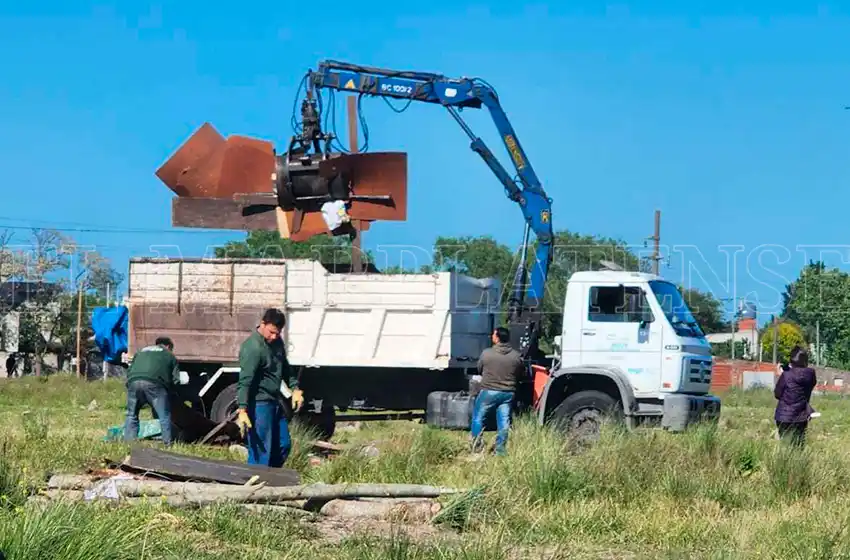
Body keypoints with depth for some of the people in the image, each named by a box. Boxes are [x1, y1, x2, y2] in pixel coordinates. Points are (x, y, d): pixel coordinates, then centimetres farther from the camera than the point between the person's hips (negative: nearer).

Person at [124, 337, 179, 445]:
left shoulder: (141, 352, 39)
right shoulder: (169, 355, 28)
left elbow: (129, 371, 32)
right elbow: (175, 379, 20)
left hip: (134, 382, 4)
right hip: (154, 383, -3)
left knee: (131, 415, 17)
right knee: (164, 416, 2)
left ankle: (129, 441, 11)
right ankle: (167, 442, -4)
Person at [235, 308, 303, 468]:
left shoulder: (277, 341, 7)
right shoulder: (253, 348, -21)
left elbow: (285, 367, 24)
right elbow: (245, 381, -27)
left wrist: (295, 388, 17)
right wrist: (242, 410, -34)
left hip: (275, 401, 10)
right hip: (259, 404, -10)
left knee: (283, 445, 16)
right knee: (261, 452, -9)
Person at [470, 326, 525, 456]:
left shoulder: (486, 353, -10)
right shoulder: (517, 356, -3)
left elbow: (479, 370, 5)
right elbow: (519, 374, 9)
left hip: (488, 391, -3)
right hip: (508, 393, 3)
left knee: (478, 418, 11)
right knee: (504, 422, 8)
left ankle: (476, 444, 7)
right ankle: (500, 449, 9)